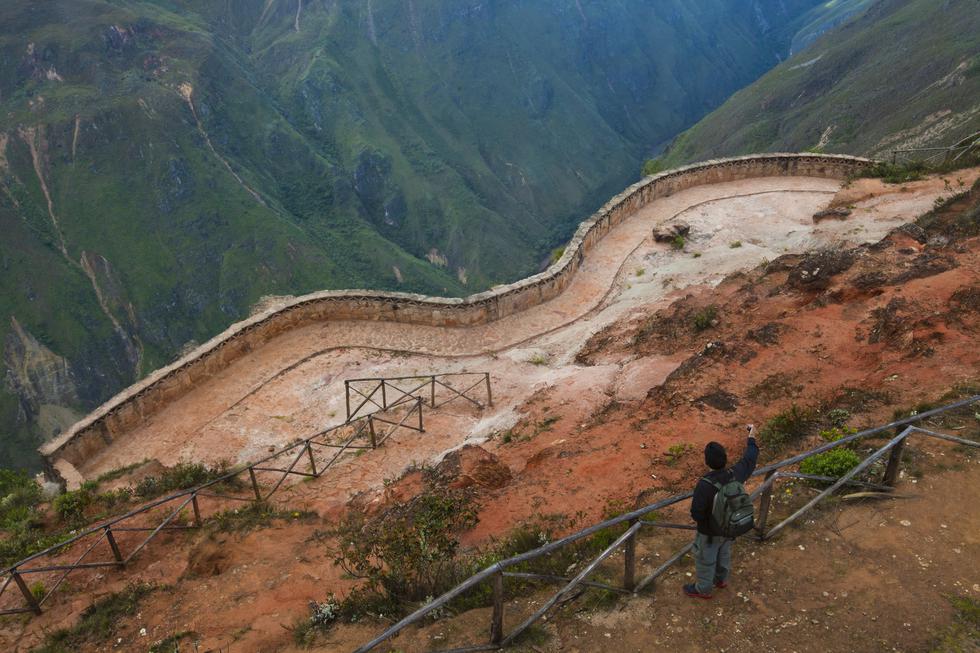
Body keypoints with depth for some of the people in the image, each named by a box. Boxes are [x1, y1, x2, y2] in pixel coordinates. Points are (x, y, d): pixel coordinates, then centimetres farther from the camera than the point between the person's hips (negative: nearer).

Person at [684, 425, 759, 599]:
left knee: (705, 559, 20)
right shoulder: (735, 474, -23)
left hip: (709, 532, -5)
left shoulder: (704, 484, -39)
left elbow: (696, 514, -32)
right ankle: (721, 579, 56)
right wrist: (751, 438, 11)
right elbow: (749, 460, -2)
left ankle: (703, 589, 42)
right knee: (724, 553, 31)